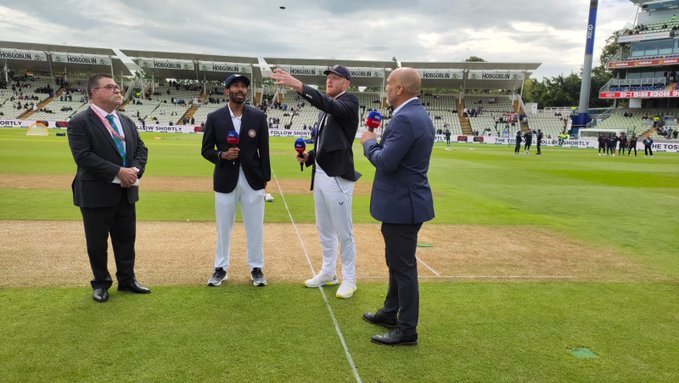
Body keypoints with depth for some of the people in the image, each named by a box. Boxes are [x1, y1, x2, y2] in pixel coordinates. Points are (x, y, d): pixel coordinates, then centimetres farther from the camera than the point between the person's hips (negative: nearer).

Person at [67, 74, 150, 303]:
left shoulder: (127, 121, 12)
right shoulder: (80, 123, -10)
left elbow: (141, 148, 10)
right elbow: (83, 156, -20)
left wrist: (136, 170, -11)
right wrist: (118, 172, -23)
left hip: (126, 193, 6)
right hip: (97, 194, -6)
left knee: (126, 238, 14)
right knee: (97, 242, 8)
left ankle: (127, 280, 29)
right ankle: (101, 284, 25)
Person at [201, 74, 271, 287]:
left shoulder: (258, 116, 1)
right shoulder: (214, 118, 0)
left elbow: (264, 150, 3)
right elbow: (206, 150, 4)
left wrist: (265, 179, 1)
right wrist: (222, 155, -16)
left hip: (252, 181, 0)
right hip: (225, 181, 0)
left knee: (255, 227, 7)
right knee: (223, 227, 10)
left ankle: (256, 268, 21)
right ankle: (221, 268, 25)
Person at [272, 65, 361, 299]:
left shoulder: (349, 101, -7)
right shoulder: (326, 108, 18)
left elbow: (331, 106, -30)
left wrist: (298, 86, -41)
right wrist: (309, 156, 4)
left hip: (338, 177, -9)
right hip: (320, 175, 9)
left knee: (344, 232, 0)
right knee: (324, 229, 17)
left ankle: (349, 279, 13)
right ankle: (328, 273, 31)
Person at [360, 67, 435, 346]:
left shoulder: (405, 119, -21)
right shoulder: (418, 115, 12)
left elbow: (386, 162, -25)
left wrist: (369, 142, -7)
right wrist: (377, 142, 7)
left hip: (403, 205, -11)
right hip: (405, 200, 11)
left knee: (403, 266, 0)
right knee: (397, 262, 21)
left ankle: (407, 329, 13)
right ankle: (391, 313, 37)